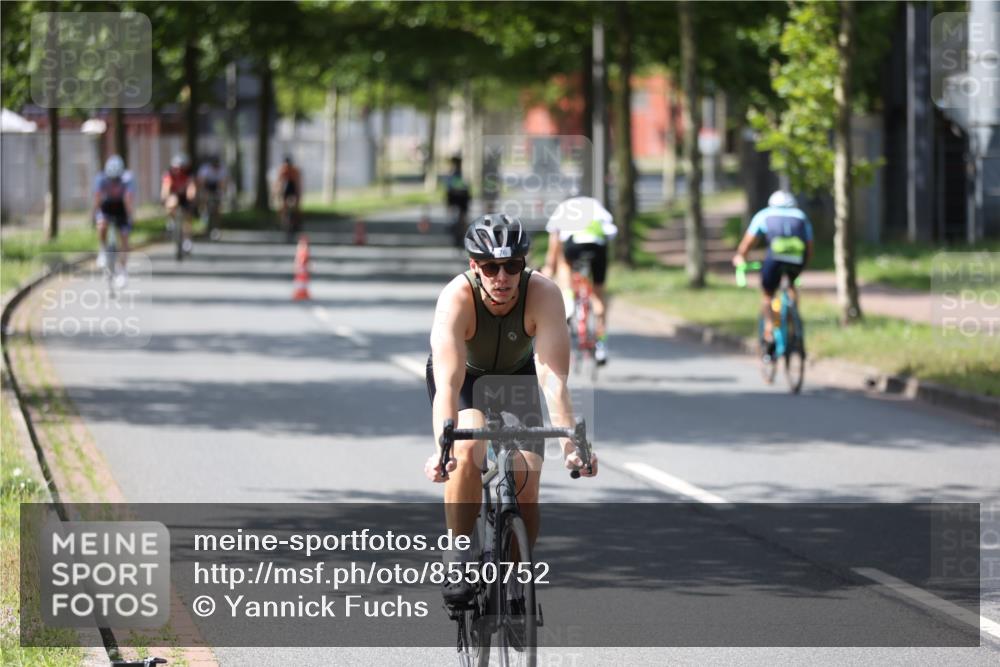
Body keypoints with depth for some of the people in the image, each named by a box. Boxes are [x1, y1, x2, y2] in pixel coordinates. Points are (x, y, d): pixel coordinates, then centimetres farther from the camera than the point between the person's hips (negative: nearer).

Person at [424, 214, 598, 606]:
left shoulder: (543, 294, -34)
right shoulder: (457, 298, -36)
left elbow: (554, 379, -39)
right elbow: (447, 384, -44)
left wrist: (570, 446, -51)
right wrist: (442, 450, -58)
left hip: (516, 375, 1)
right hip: (464, 376, -1)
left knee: (525, 482, -13)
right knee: (468, 451, -30)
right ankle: (458, 557, -14)